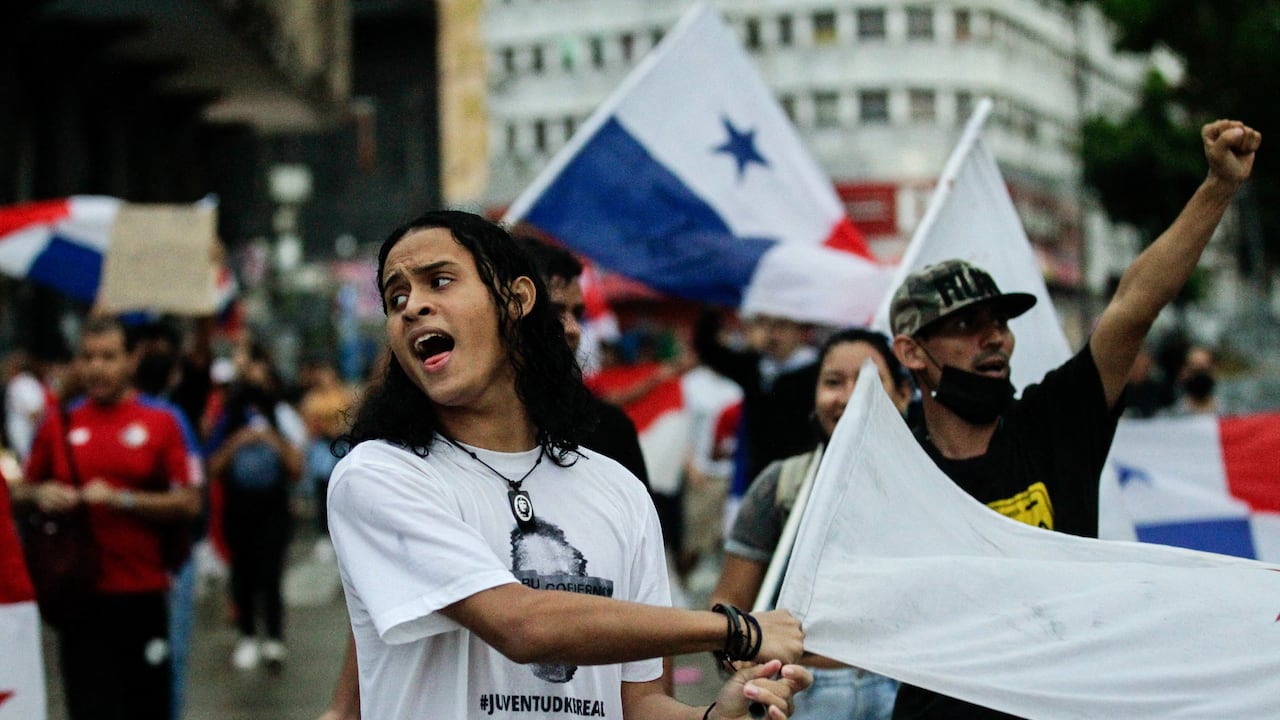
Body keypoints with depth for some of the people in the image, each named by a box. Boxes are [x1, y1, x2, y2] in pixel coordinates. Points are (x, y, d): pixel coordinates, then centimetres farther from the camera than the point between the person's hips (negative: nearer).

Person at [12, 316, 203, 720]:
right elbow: (21, 493, 18)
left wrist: (121, 499, -14)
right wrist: (40, 495, -5)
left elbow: (189, 504, -4)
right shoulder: (58, 425, 8)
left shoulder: (161, 421, 1)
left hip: (142, 591, -1)